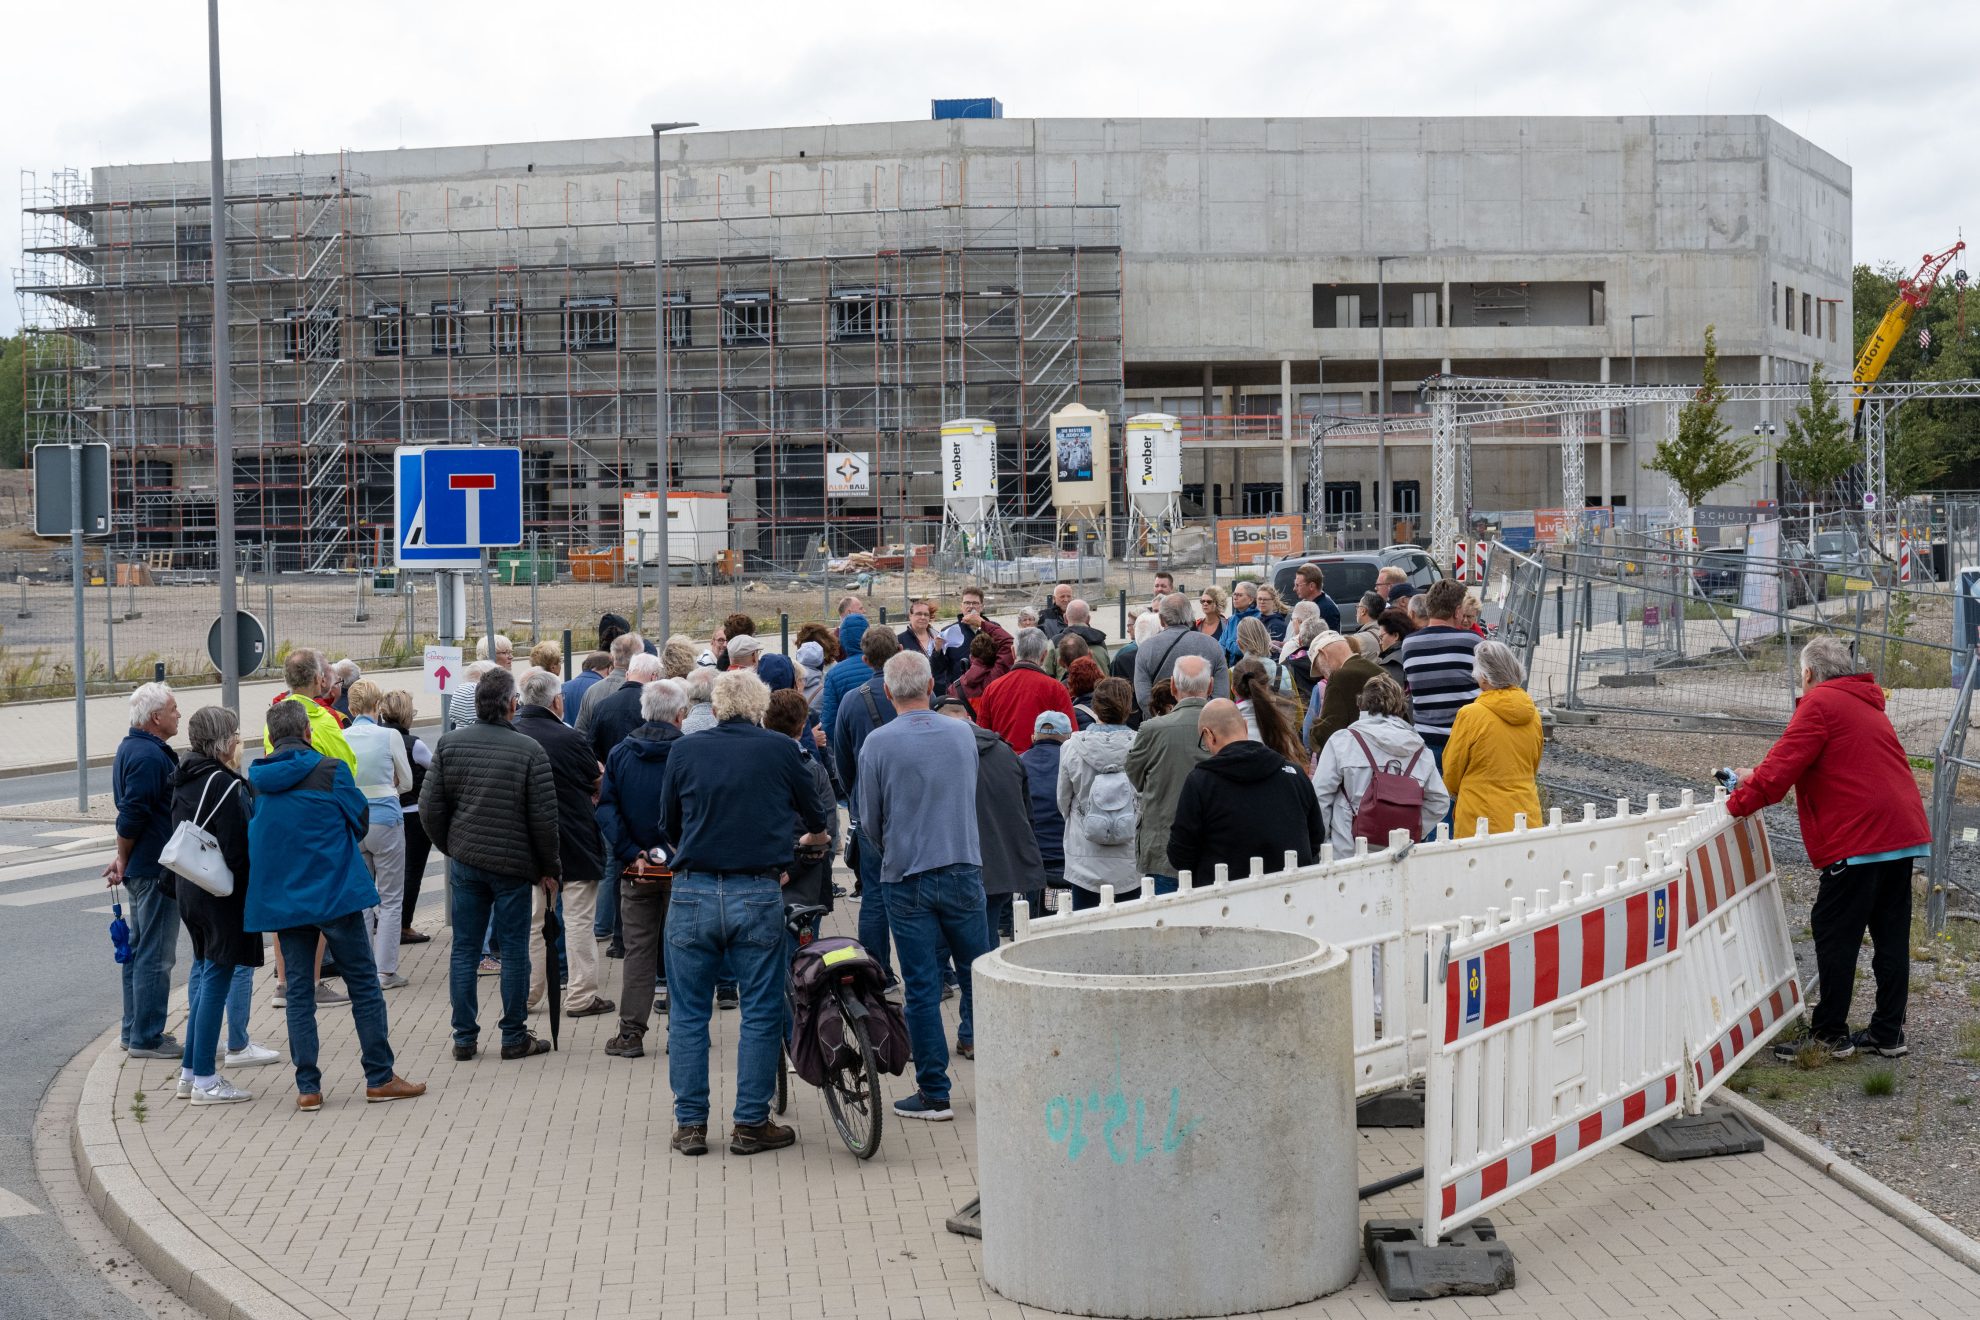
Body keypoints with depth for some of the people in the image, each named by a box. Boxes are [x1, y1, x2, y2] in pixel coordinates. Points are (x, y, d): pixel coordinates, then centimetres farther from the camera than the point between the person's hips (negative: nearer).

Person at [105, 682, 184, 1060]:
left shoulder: (131, 748, 14)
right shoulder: (150, 756, -20)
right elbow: (131, 816, -23)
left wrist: (123, 860, 20)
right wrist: (124, 862, -10)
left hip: (141, 869, 11)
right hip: (156, 869, -11)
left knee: (138, 949, 17)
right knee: (156, 955, -5)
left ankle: (133, 1030, 25)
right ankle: (146, 1038, -1)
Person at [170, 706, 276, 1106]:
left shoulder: (183, 782, 10)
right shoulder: (224, 784, -18)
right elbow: (239, 849, -20)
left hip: (190, 890, 9)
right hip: (223, 894, -9)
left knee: (205, 973, 17)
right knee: (218, 979, -3)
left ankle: (191, 1071, 19)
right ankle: (205, 1080, 0)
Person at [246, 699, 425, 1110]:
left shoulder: (254, 779, 1)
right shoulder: (330, 770, -10)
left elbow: (252, 835, 13)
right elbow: (361, 820, 0)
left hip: (281, 900, 4)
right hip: (335, 890, -4)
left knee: (298, 991, 9)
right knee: (364, 983, 6)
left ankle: (307, 1087, 7)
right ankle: (380, 1077, 8)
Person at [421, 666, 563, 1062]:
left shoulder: (450, 743, -1)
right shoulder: (529, 750, -11)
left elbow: (430, 807, 1)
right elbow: (544, 818, -9)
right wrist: (549, 868, 2)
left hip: (465, 863, 3)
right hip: (513, 865, -3)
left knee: (464, 950, 10)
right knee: (514, 951, 5)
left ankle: (464, 1037, 13)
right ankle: (514, 1038, 11)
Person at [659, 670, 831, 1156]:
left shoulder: (684, 750, 3)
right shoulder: (780, 749, 1)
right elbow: (815, 814, 16)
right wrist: (813, 835, 40)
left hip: (692, 895, 1)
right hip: (757, 896, -1)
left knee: (688, 1012, 10)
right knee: (761, 1013, 8)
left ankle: (690, 1124, 12)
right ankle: (751, 1124, 10)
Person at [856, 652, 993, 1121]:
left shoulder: (878, 743, -10)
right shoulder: (962, 733, 1)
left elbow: (869, 821, -1)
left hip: (906, 878, -2)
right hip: (964, 870, 2)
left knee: (921, 988, 2)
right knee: (976, 970, 17)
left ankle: (934, 1093, 6)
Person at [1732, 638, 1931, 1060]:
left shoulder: (1819, 703, -6)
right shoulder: (1866, 704, 23)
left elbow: (1785, 764, -14)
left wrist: (1739, 801, -4)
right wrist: (1759, 776, 28)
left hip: (1859, 838, -9)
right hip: (1903, 832, 9)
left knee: (1834, 934, 0)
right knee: (1891, 934, 11)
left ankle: (1829, 1033, 4)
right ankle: (1888, 1033, 16)